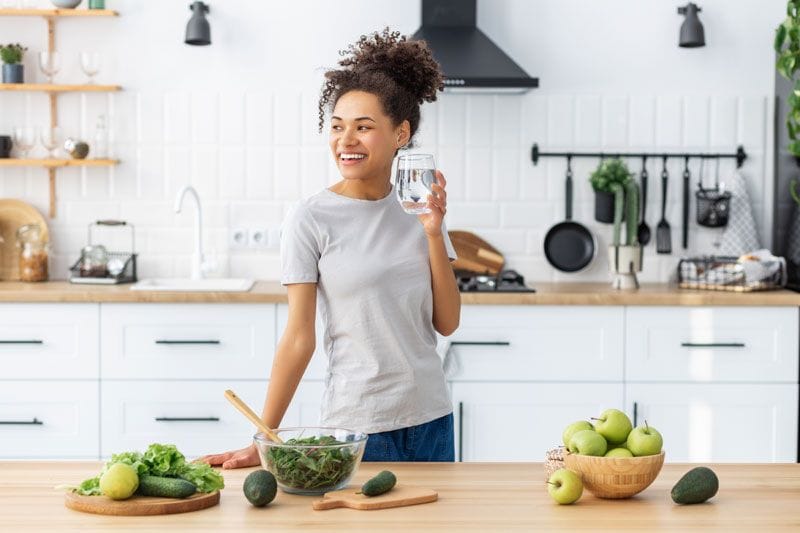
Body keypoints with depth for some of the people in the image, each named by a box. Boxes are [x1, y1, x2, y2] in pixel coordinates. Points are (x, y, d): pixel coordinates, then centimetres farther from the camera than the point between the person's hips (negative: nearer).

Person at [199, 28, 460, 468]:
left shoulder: (418, 210, 3)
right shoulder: (311, 222, -9)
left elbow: (447, 323, 1)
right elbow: (298, 338, -8)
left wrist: (433, 233, -8)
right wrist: (262, 441, -10)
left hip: (431, 419, 4)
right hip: (356, 428, -4)